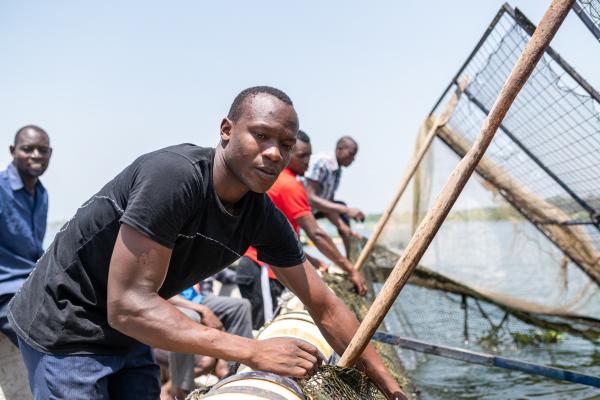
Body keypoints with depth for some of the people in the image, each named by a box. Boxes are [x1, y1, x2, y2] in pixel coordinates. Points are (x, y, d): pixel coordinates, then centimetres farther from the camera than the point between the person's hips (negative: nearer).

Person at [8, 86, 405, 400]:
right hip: (64, 329, -6)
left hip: (128, 337, 6)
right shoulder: (175, 174, -30)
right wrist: (255, 352, -33)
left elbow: (326, 307, -1)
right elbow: (127, 305, -33)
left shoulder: (265, 219, -9)